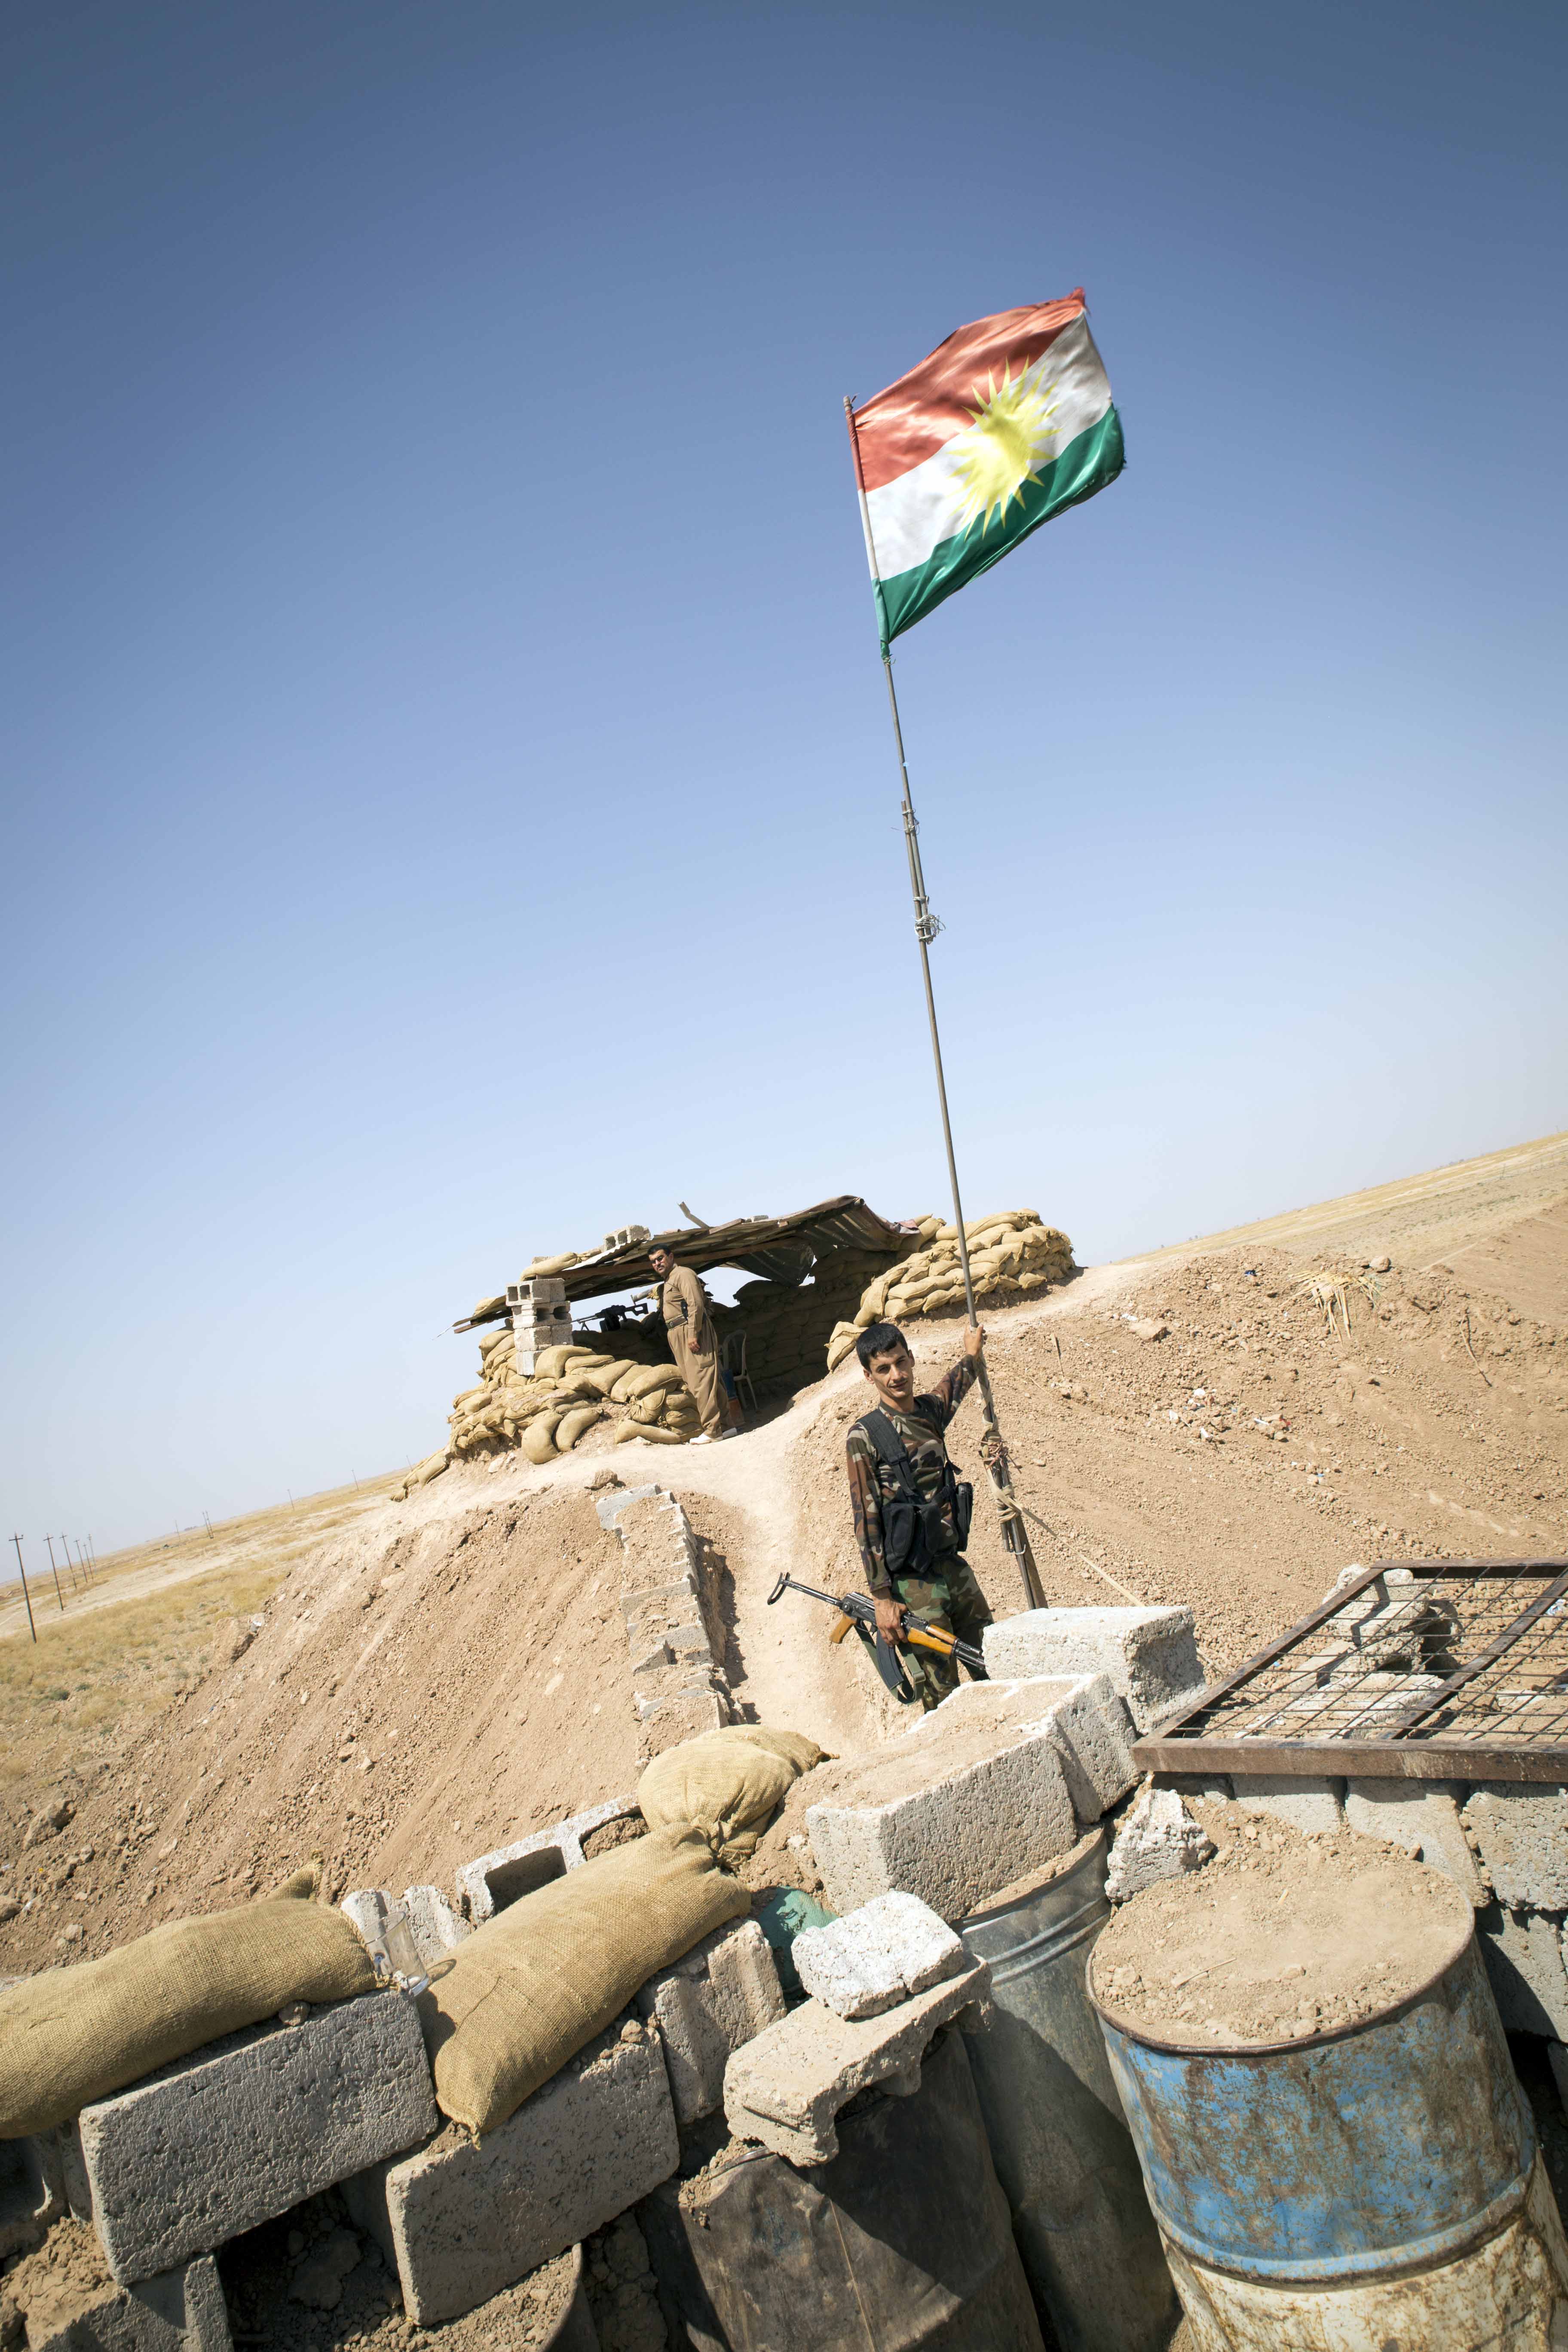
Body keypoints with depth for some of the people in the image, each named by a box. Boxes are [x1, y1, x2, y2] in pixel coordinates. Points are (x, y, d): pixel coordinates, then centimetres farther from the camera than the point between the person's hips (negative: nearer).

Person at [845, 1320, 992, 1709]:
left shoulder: (930, 1411, 6)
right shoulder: (865, 1437, -12)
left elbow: (953, 1388, 32)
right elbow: (866, 1522, -12)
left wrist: (971, 1355, 47)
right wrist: (882, 1598, -14)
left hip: (956, 1567, 7)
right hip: (913, 1585, -7)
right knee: (942, 1700, -3)